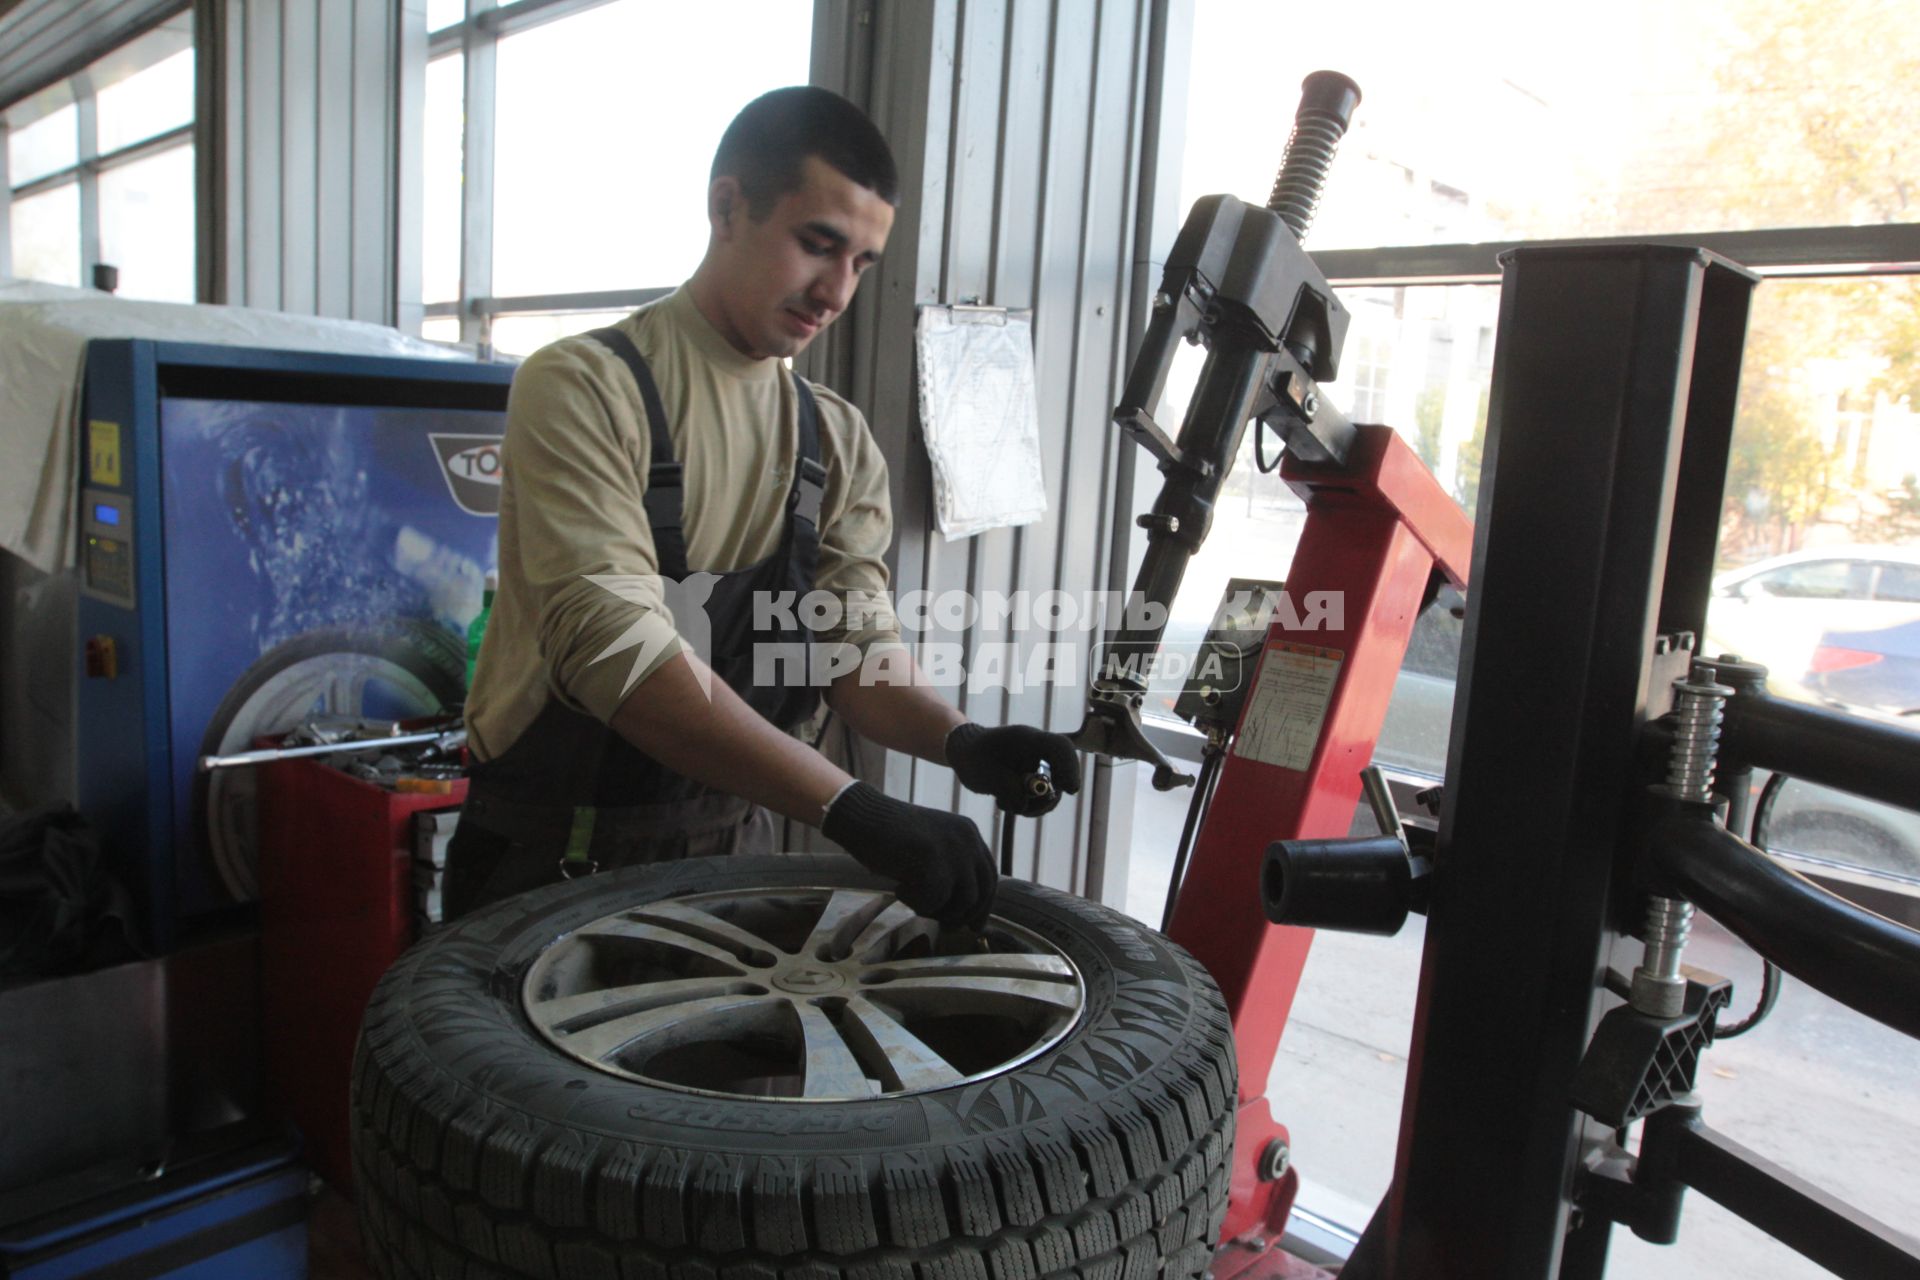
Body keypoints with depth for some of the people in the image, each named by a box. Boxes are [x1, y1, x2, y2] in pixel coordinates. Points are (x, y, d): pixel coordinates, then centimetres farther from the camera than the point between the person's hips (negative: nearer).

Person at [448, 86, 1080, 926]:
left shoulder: (838, 441, 4)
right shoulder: (582, 389, -15)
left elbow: (856, 639, -3)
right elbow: (612, 645, -28)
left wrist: (957, 741, -26)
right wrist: (849, 808, -36)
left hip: (731, 854, 5)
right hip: (554, 857, -4)